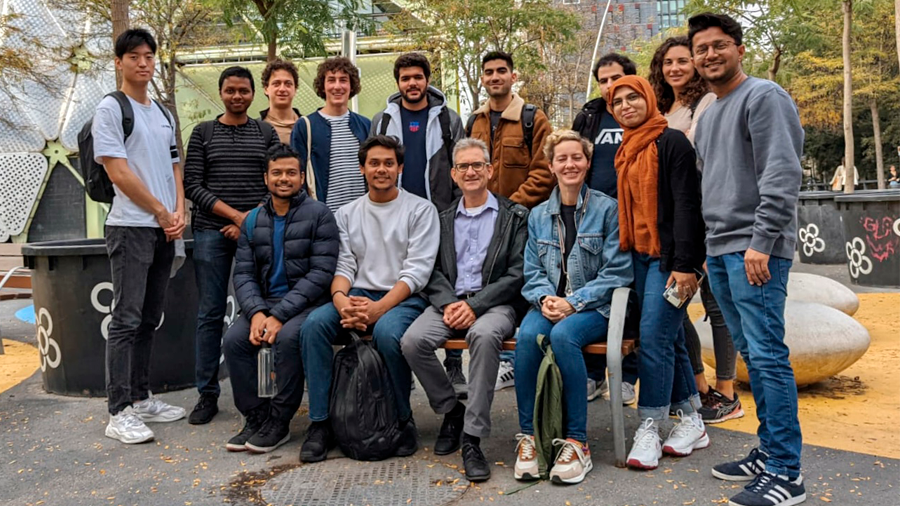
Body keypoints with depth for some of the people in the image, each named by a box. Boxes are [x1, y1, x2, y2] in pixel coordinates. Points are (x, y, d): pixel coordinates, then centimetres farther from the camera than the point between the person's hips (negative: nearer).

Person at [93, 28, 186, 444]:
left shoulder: (163, 113, 18)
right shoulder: (110, 109, -3)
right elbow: (118, 173, -10)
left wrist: (180, 212, 2)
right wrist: (161, 212, -7)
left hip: (165, 230, 7)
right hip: (131, 227, -7)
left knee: (149, 319, 10)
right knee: (127, 320, -8)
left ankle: (141, 398, 19)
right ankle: (119, 413, -4)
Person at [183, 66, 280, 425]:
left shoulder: (266, 133, 11)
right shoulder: (203, 133, 9)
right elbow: (193, 185, 1)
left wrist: (252, 221, -8)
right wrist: (235, 215, -10)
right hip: (212, 232, 0)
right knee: (210, 313, 1)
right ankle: (207, 395, 9)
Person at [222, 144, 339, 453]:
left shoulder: (319, 215, -3)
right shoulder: (253, 222, 12)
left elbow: (320, 273, -12)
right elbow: (243, 275, 6)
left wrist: (280, 315, -19)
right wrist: (257, 313, -16)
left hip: (308, 303, -4)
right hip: (266, 302, 5)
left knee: (287, 337, -32)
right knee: (234, 339, -20)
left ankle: (279, 422, -14)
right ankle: (255, 417, -4)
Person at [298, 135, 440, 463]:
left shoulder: (420, 210, 3)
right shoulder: (347, 214, 16)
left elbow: (417, 271, -6)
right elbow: (343, 265, 9)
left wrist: (379, 307, -20)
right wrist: (340, 299, -16)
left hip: (403, 299, -4)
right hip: (357, 295, 4)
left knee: (387, 332, -36)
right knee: (314, 324, -25)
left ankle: (403, 420, -12)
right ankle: (320, 423, -16)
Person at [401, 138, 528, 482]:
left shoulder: (514, 216, 7)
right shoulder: (443, 220, 19)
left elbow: (517, 273, -2)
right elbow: (433, 272, 11)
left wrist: (475, 306, -14)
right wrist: (448, 303, -10)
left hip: (494, 303, -3)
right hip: (450, 302, 4)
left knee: (484, 335, -38)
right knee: (412, 340, -26)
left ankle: (472, 438, -27)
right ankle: (451, 411, 0)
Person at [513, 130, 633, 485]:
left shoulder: (607, 209, 0)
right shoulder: (538, 216, 13)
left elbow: (618, 272, -6)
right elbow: (532, 272, 13)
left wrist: (573, 303, -15)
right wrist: (545, 298, -10)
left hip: (593, 307, -3)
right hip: (550, 305, 3)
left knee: (563, 335, -35)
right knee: (527, 335, -30)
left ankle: (577, 442, -24)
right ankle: (527, 436, -20)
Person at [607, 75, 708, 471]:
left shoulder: (671, 142, -8)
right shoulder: (624, 151, 16)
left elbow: (687, 205, -14)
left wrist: (685, 264, -20)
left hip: (668, 255, -8)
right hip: (639, 256, 8)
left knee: (654, 337, -11)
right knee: (670, 338, 11)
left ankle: (649, 429, -3)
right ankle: (692, 423, 20)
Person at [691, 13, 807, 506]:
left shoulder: (764, 97, -5)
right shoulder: (706, 116, 21)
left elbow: (781, 176, -15)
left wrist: (760, 243, -21)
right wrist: (709, 248, 17)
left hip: (755, 250, -9)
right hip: (719, 250, 9)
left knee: (767, 356, -9)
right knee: (751, 355, 12)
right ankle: (768, 451, 21)